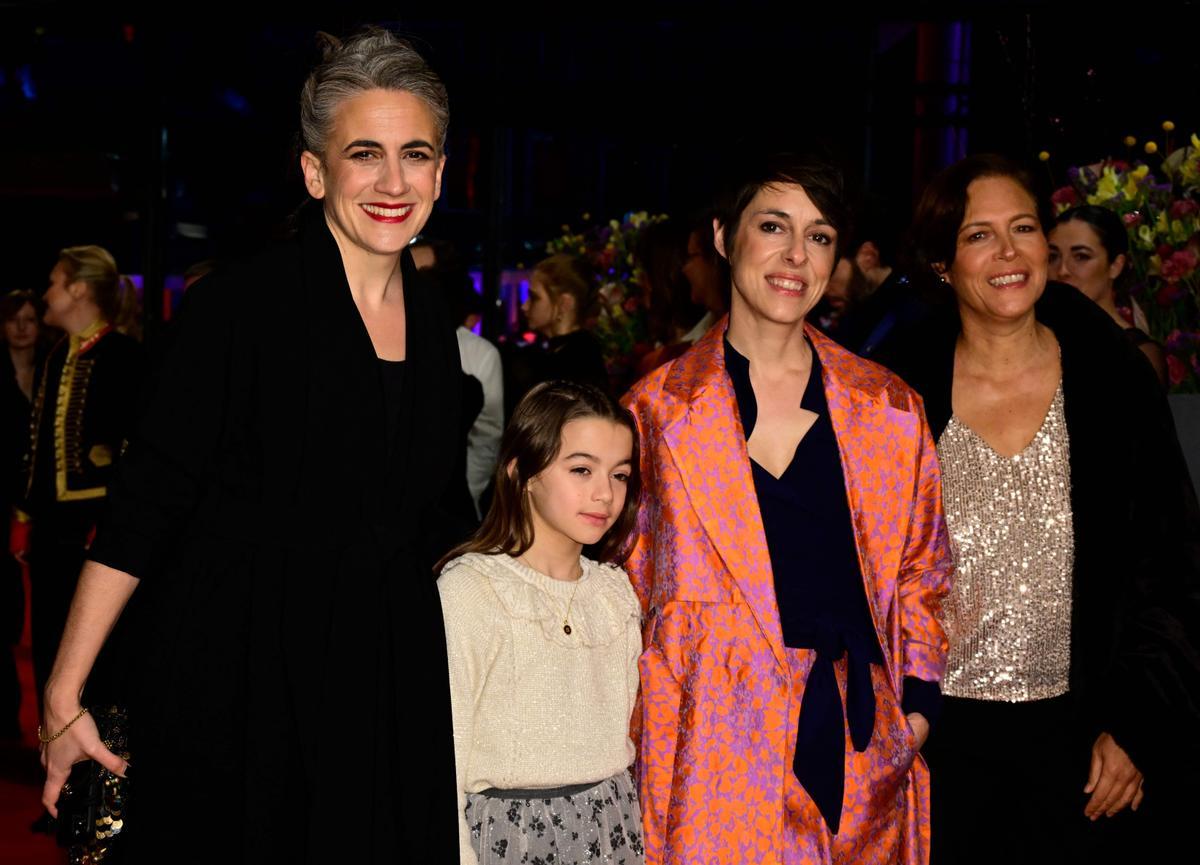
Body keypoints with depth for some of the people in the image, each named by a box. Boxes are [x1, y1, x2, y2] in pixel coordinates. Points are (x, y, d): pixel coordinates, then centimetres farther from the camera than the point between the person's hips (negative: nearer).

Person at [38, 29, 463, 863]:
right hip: (236, 683, -5)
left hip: (387, 688, 6)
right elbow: (145, 504, -14)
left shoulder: (433, 324, 6)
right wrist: (65, 695, -15)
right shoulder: (240, 303, -12)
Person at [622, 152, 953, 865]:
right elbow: (628, 585, 8)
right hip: (718, 745, -2)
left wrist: (918, 703, 4)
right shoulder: (658, 410, 2)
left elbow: (919, 573, 14)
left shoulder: (888, 408, 7)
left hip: (862, 737, 2)